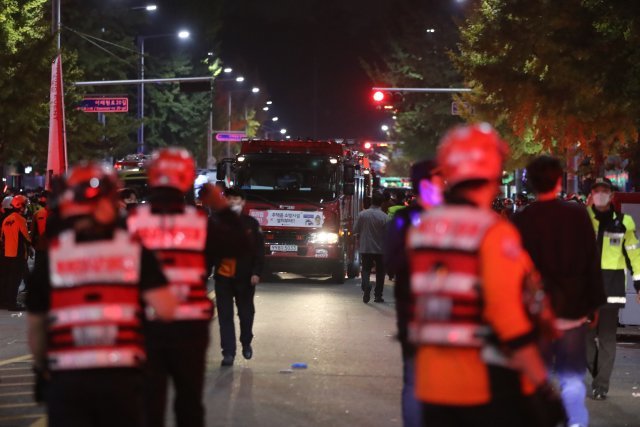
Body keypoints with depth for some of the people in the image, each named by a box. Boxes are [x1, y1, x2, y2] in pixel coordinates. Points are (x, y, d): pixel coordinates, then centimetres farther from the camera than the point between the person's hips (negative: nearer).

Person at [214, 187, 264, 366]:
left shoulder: (251, 224, 1)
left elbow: (259, 250, -1)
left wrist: (256, 273, -9)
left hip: (245, 277, 0)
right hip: (223, 277, 0)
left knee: (246, 312, 12)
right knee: (225, 315, -1)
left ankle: (246, 343, 35)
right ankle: (228, 353, 1)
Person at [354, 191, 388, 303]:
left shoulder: (362, 214, -7)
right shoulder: (384, 217, -13)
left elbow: (355, 230, 0)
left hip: (365, 248, 1)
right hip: (380, 249, -1)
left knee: (366, 269, 9)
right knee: (380, 272, 12)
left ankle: (366, 287, -18)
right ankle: (378, 295, 13)